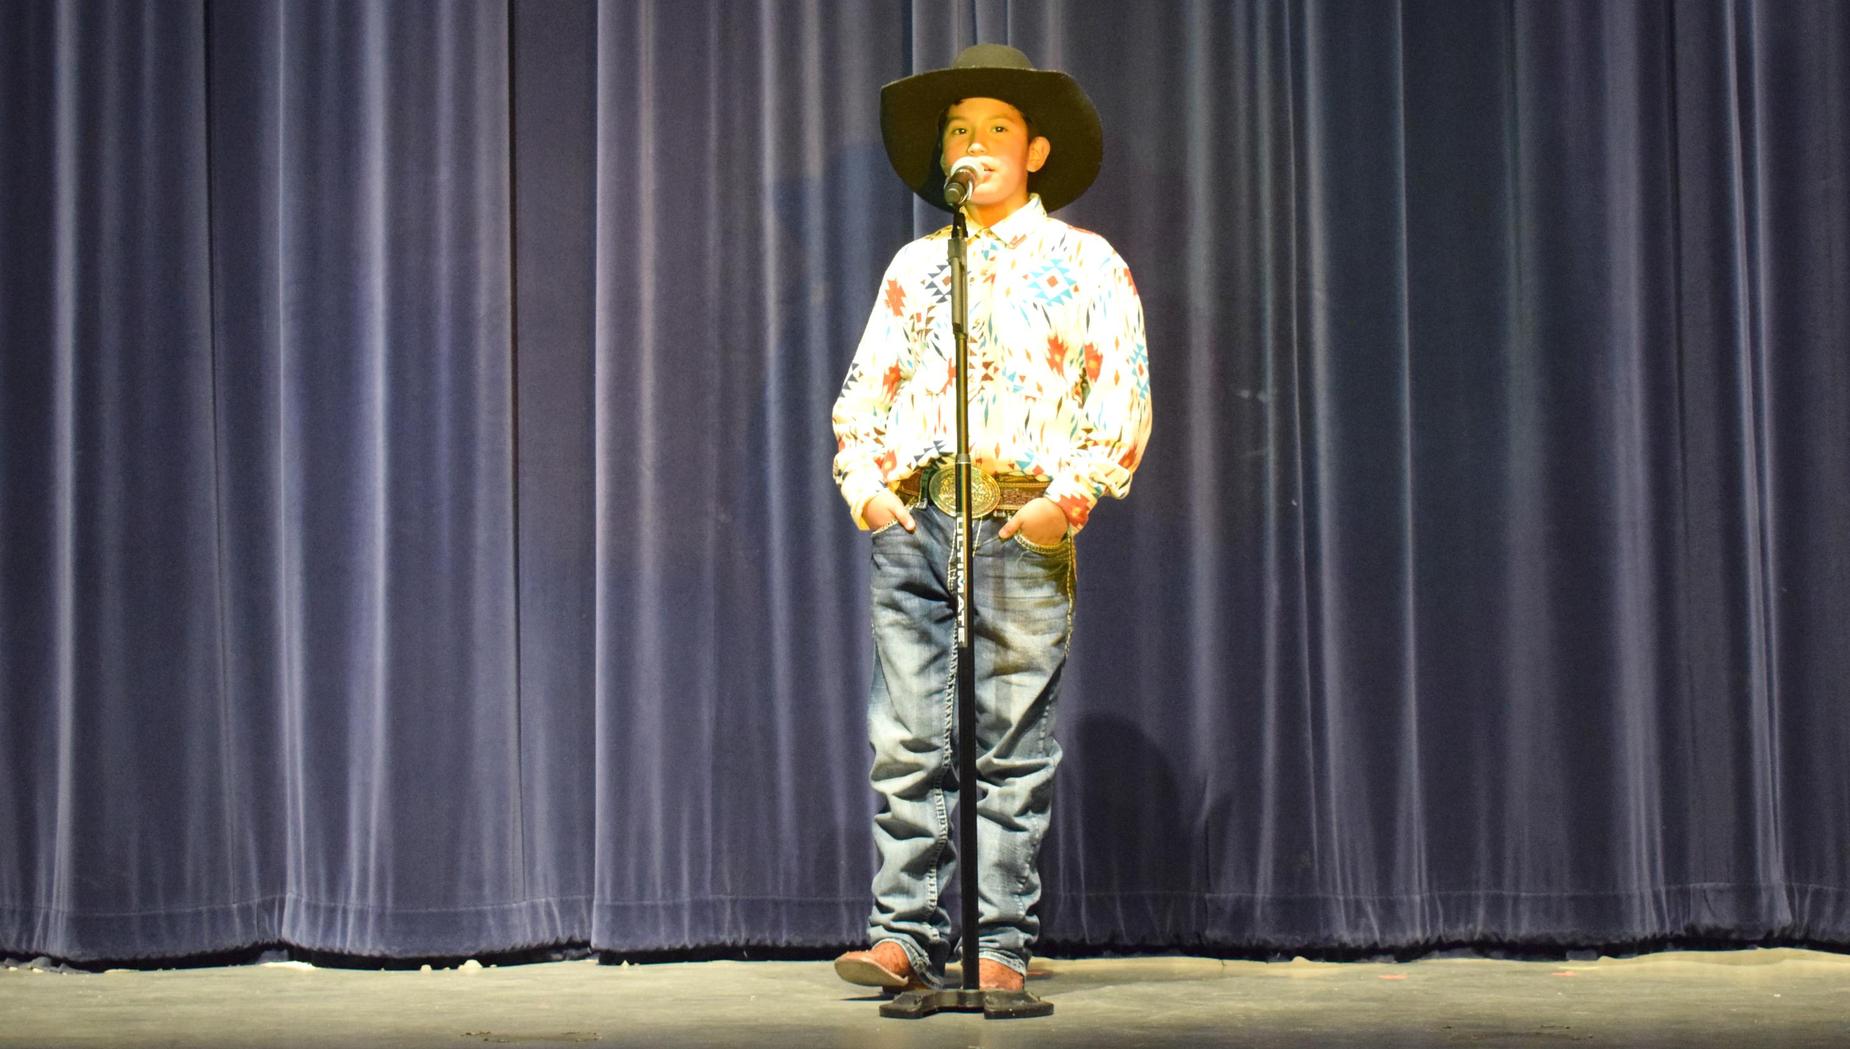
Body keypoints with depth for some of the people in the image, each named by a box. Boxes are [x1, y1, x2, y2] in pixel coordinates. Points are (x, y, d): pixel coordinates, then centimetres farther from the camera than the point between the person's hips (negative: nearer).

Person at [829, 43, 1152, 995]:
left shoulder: (1084, 263, 9)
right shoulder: (916, 265, 19)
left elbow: (1123, 399, 2)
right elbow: (864, 388, 18)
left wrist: (1070, 497, -10)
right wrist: (864, 482, 1)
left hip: (1022, 524, -3)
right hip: (911, 519, 3)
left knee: (1012, 748, -3)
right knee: (908, 740, -3)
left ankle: (1000, 945, 2)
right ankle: (907, 935, 1)